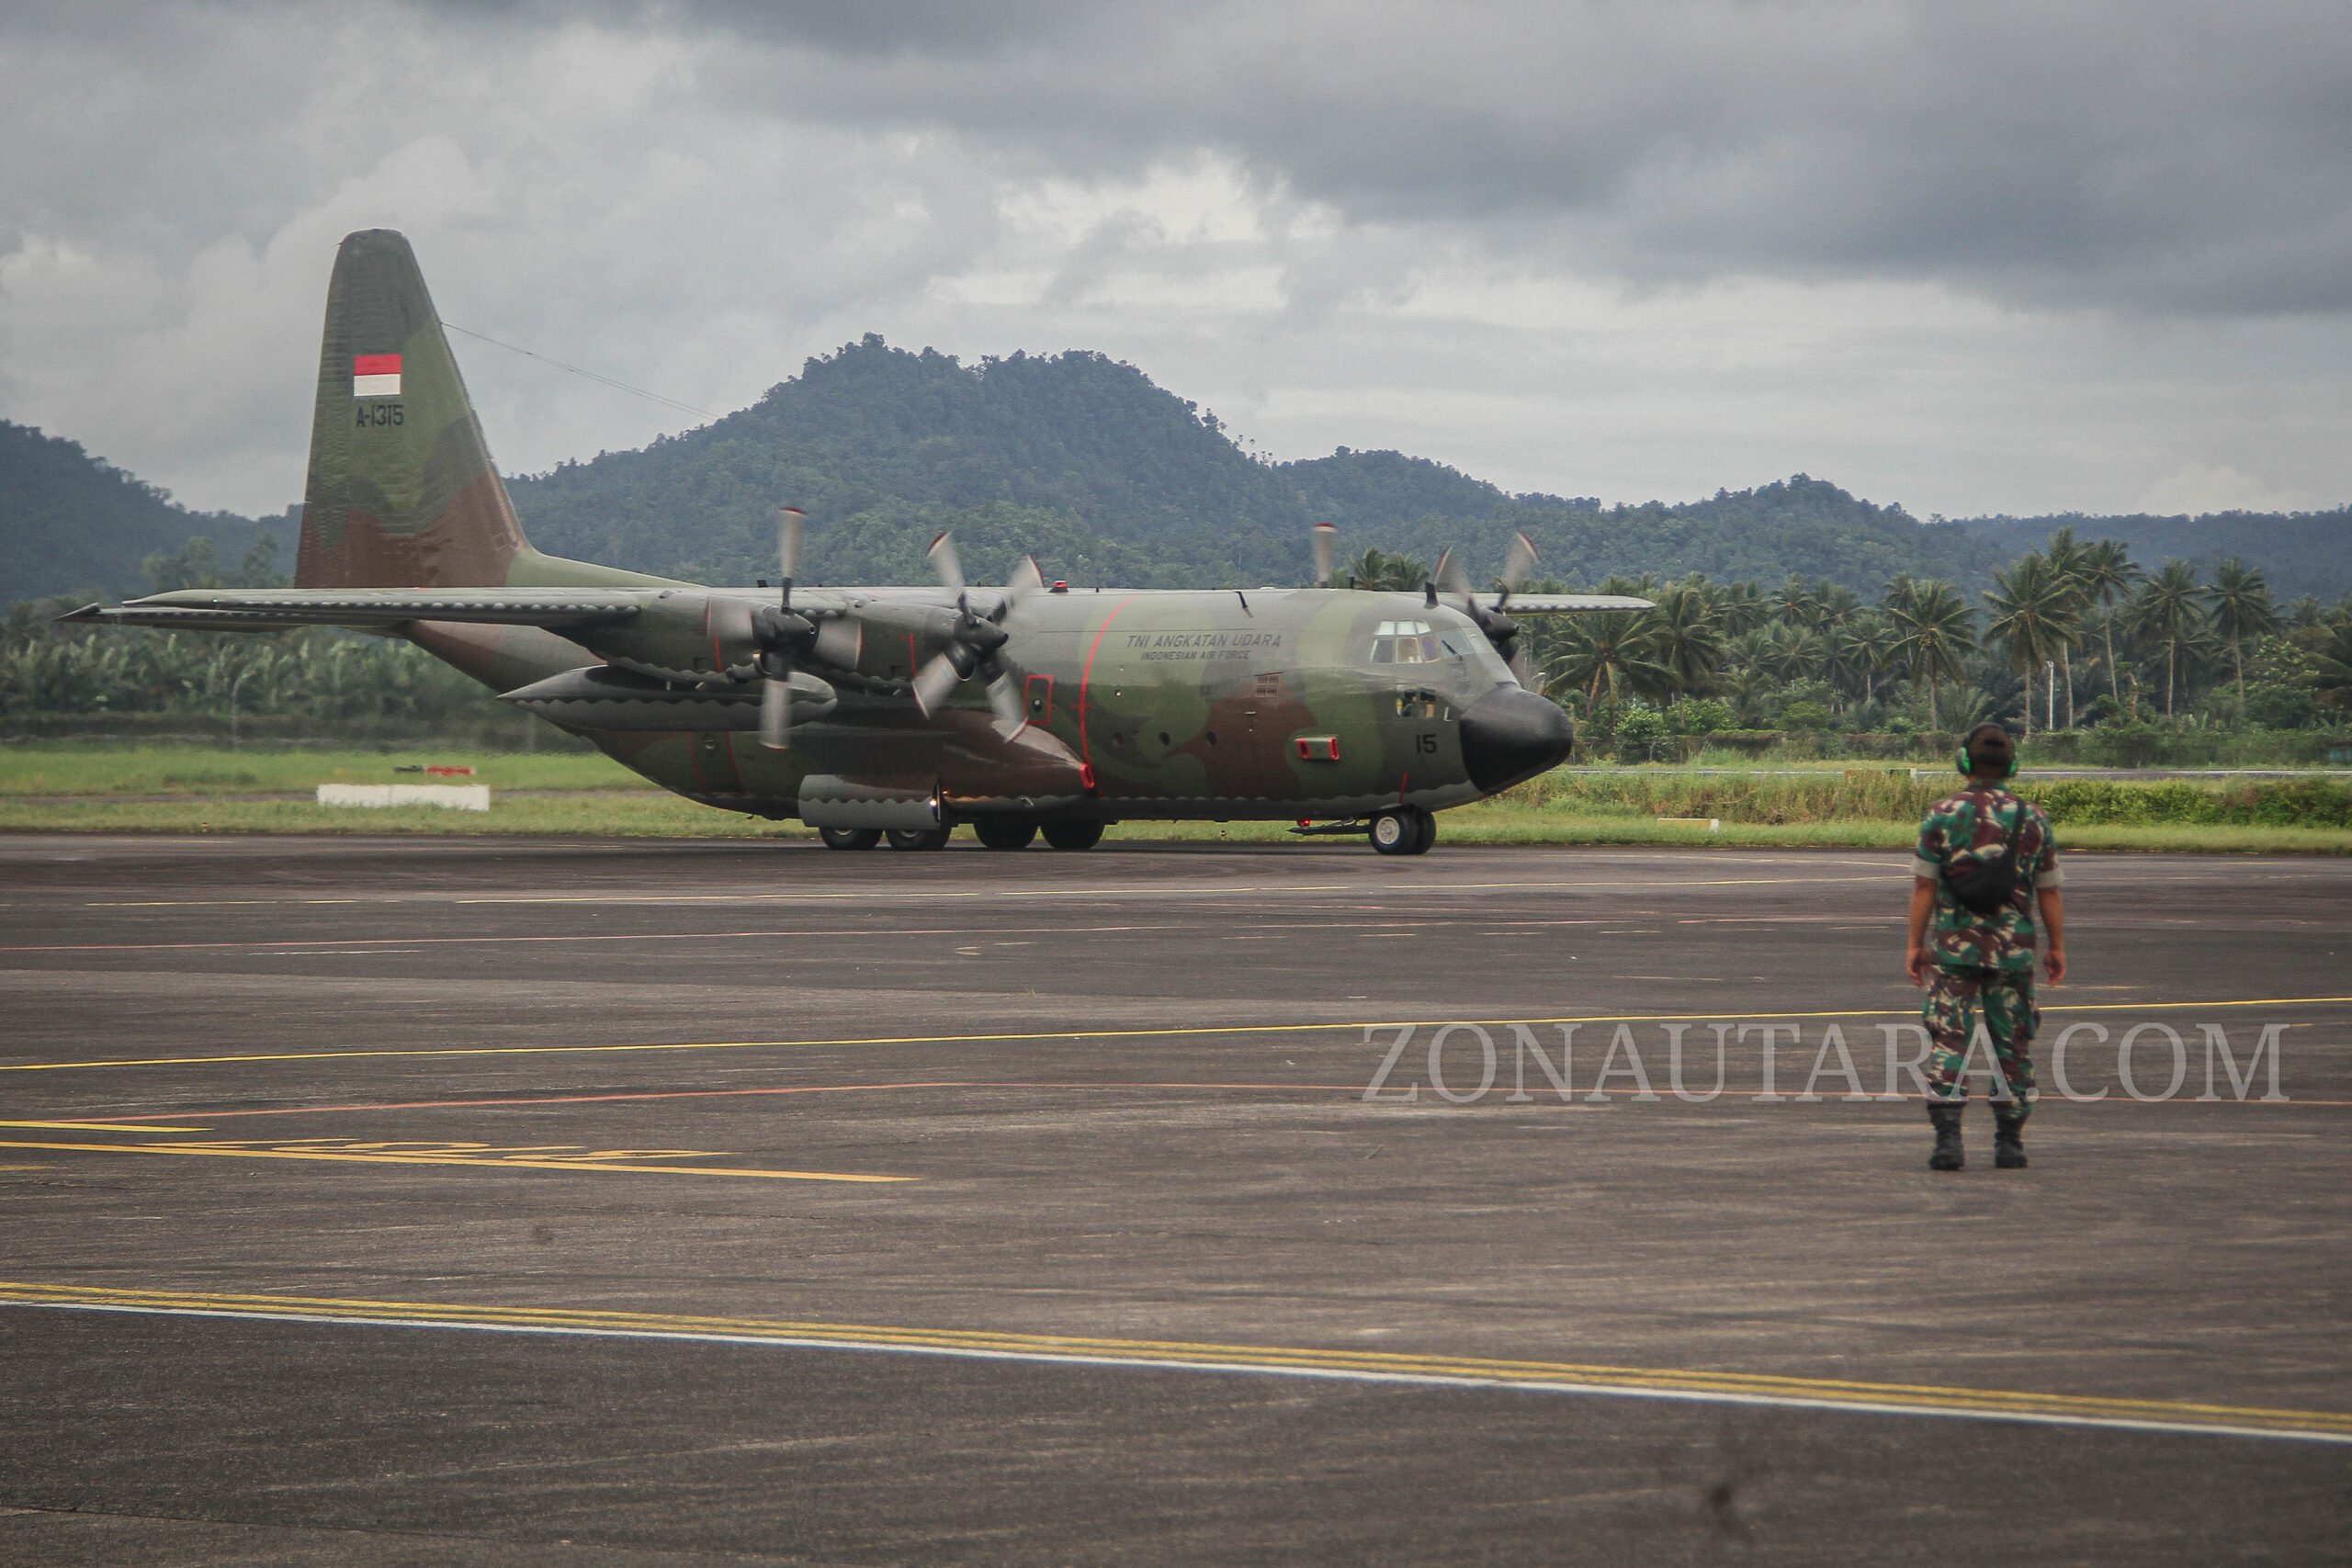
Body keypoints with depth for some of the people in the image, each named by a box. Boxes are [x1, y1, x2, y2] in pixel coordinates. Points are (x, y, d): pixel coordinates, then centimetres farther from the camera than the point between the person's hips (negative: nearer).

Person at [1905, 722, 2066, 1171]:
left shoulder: (1943, 815, -4)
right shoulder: (2033, 819, 1)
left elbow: (1925, 885, -5)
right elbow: (2049, 890, 4)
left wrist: (1916, 944, 1)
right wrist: (2057, 948, 11)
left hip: (1953, 947, -1)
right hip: (2013, 948, 1)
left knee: (1947, 1042, 0)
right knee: (2013, 1046, 9)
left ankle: (1948, 1139, -11)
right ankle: (2009, 1142, 11)